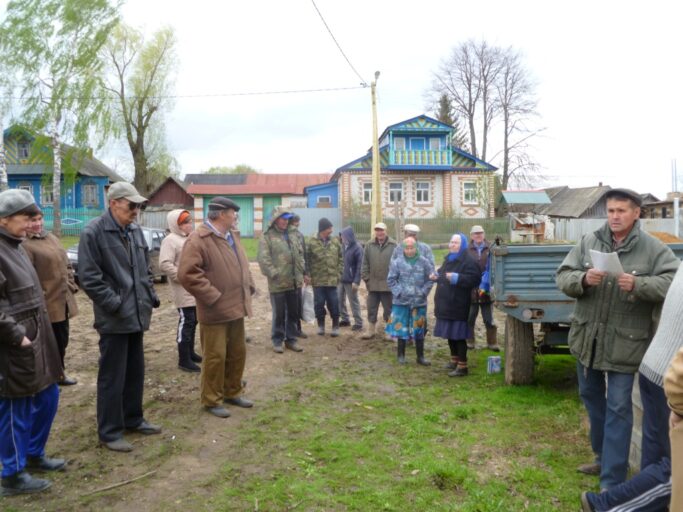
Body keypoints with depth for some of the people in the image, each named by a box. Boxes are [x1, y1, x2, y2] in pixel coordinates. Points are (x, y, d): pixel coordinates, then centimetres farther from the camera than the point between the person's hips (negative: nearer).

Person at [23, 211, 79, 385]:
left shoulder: (52, 238, 13)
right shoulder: (25, 246, -15)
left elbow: (66, 265, 19)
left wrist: (71, 285, 10)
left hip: (63, 302, 8)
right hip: (47, 305, -8)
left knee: (62, 341, 19)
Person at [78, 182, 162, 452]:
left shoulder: (134, 230, 9)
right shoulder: (93, 232, -13)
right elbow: (89, 277, -17)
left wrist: (150, 295, 9)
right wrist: (114, 303, -18)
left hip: (136, 314, 7)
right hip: (114, 318, -7)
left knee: (135, 373, 17)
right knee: (112, 377, 2)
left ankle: (133, 419, 33)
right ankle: (109, 432, 14)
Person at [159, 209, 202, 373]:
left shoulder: (190, 238, 16)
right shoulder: (171, 240, -13)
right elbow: (164, 264, -23)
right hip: (184, 290, -9)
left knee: (193, 322, 16)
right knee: (186, 322, -7)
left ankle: (190, 352, 28)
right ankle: (184, 360, -1)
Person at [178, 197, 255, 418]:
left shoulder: (232, 236, 14)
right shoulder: (198, 239, -15)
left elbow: (242, 265, 25)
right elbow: (187, 274, -22)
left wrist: (249, 287, 10)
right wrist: (212, 296, -20)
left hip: (236, 307, 9)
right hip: (215, 311, -8)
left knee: (237, 353, 16)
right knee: (215, 357, 1)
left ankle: (232, 392, 32)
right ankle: (212, 400, 16)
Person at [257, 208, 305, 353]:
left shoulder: (292, 235, 13)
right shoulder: (267, 236, -6)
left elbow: (300, 253, 18)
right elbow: (263, 259, -13)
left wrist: (300, 270, 7)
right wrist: (274, 274, -18)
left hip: (295, 282, 6)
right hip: (278, 283, -6)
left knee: (294, 313, 12)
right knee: (279, 314, 4)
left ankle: (291, 339, 24)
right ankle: (277, 341, 17)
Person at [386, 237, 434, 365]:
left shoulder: (424, 262, -3)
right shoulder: (397, 262, -4)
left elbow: (430, 279, 1)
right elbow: (391, 279, -1)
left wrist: (423, 292, -7)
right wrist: (399, 292, -9)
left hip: (419, 301, 1)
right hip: (401, 301, -1)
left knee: (419, 330, 10)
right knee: (401, 328, 7)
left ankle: (420, 356, 21)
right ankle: (400, 355, 21)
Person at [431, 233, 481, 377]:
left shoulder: (468, 261, -13)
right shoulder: (449, 259, 16)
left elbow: (474, 279, -24)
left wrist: (456, 278, -27)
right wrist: (436, 276, 9)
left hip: (458, 306, -9)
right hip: (446, 304, 9)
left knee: (458, 336, -5)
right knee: (449, 334, 16)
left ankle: (462, 366, 2)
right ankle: (454, 360, 30)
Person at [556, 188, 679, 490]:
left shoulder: (653, 249, -7)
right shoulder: (588, 242, 2)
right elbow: (563, 277, -2)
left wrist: (638, 285, -32)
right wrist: (583, 279, -23)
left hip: (624, 343, -4)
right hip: (587, 337, 5)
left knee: (618, 408, -1)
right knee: (591, 396, 20)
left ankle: (612, 482, 7)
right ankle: (604, 456, 41)